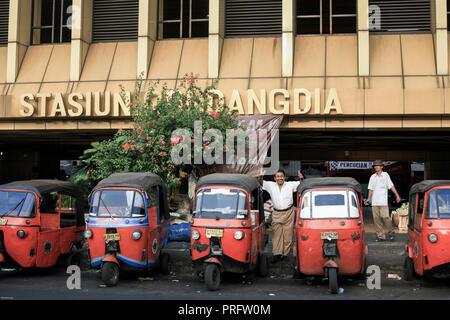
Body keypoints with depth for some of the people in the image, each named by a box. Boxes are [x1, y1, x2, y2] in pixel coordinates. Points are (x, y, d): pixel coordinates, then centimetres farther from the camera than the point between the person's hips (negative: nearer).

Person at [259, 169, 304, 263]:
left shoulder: (290, 185, 4)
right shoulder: (271, 185, 6)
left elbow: (300, 184, 6)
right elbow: (261, 183, 5)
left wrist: (301, 178, -15)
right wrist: (260, 178, -17)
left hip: (288, 213, -1)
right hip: (276, 214, 1)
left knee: (287, 235, 2)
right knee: (276, 234, -2)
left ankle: (285, 254, 11)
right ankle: (277, 254, -1)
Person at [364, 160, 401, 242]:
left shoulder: (385, 175, 4)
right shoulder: (372, 177, 12)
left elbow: (391, 186, 3)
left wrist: (397, 195, -6)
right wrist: (368, 199, 7)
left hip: (383, 201, -3)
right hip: (374, 202, 3)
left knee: (385, 217, -11)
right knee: (376, 219, 0)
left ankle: (390, 231, 12)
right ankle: (381, 236, 6)